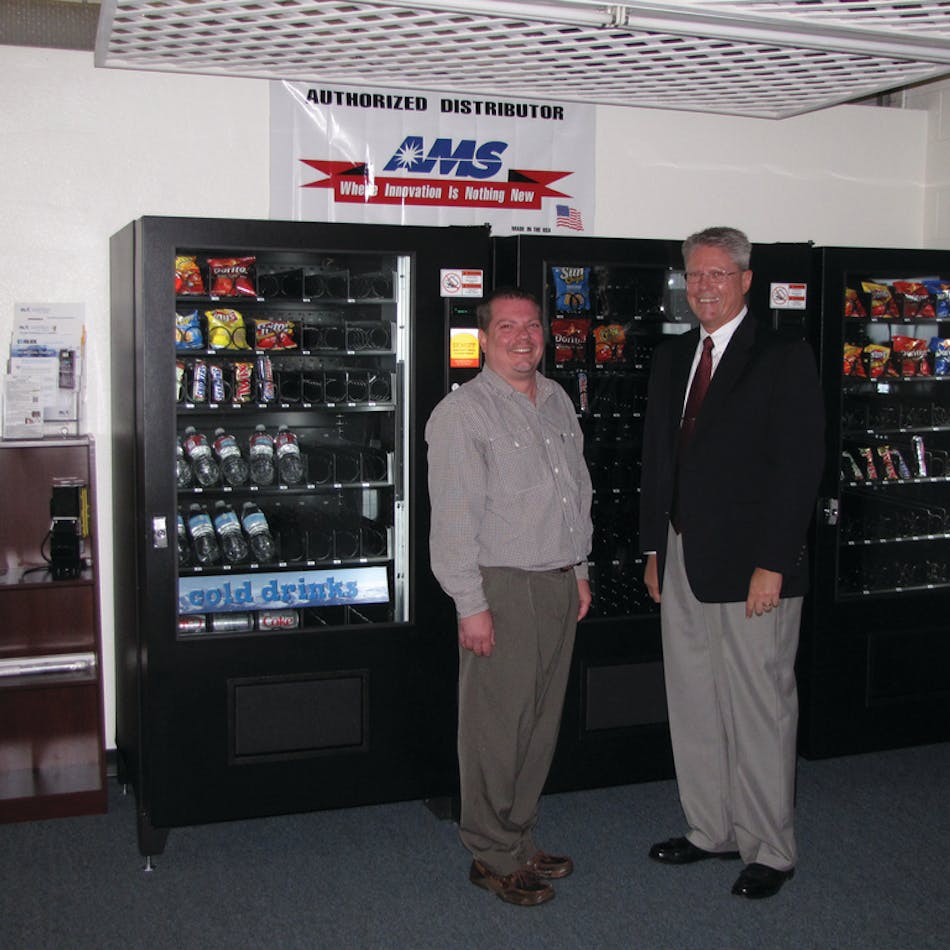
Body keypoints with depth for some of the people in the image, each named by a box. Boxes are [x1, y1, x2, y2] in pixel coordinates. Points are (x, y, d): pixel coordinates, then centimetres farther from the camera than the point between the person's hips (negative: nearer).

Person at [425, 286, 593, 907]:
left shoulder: (559, 402, 13)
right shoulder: (462, 413, -10)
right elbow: (453, 518, -15)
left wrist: (580, 570, 19)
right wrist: (471, 605, -17)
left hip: (558, 586, 7)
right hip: (502, 588, -7)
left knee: (542, 722, 14)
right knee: (497, 727, 1)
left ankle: (522, 839, 28)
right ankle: (494, 856, 15)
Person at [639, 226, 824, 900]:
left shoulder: (784, 359, -7)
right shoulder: (672, 359, 13)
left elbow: (799, 469, -12)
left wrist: (771, 565, -17)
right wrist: (655, 550, 11)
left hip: (751, 567, -6)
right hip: (682, 566, 7)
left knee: (760, 711, 3)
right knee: (693, 707, 14)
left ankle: (768, 850, 18)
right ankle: (711, 830, 29)